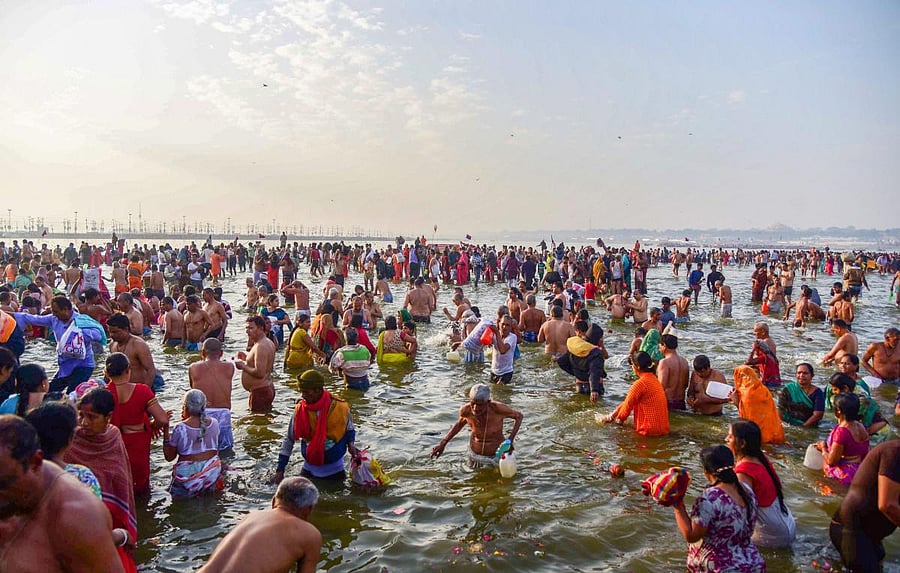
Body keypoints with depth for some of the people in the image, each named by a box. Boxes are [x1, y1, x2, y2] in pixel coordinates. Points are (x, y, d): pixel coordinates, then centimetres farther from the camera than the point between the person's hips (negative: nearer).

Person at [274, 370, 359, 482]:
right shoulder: (299, 410, -12)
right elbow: (289, 439, -2)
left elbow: (349, 429, 5)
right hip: (309, 468, 2)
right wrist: (280, 469, -4)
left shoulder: (340, 408, -16)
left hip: (334, 469, -2)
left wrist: (351, 443, -15)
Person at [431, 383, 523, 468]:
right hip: (474, 455, 2)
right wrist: (443, 443, -6)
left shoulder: (497, 408, -32)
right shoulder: (465, 410, -25)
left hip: (496, 455, -2)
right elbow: (460, 423, 0)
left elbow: (518, 416, -14)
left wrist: (510, 439, -25)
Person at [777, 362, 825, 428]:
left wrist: (802, 427, -16)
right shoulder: (788, 389, 4)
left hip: (808, 428, 0)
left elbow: (817, 415, -7)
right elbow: (780, 409, 2)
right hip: (789, 427, 0)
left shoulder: (817, 392, 2)